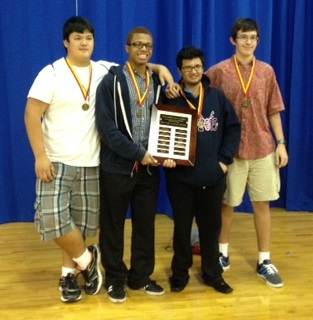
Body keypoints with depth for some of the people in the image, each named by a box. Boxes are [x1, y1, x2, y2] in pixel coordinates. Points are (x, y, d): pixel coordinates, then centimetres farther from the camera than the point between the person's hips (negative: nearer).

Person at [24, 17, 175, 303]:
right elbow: (32, 114, -8)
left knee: (84, 221, 7)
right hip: (57, 161, -3)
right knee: (53, 216, -13)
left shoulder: (104, 70, 4)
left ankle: (69, 272, 25)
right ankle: (87, 259, 10)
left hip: (91, 163, 3)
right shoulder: (52, 73, -6)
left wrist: (160, 68, -2)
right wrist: (40, 157, -14)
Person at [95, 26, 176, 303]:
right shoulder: (112, 80, -6)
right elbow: (106, 125, -15)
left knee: (145, 224, 12)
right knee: (113, 225, 7)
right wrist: (138, 153, -17)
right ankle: (115, 279, 24)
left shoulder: (158, 83, 9)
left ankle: (140, 276, 28)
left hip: (149, 167, 4)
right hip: (117, 166, -4)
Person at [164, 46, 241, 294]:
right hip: (181, 177, -2)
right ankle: (180, 273, 26)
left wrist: (225, 160, -3)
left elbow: (233, 128, 6)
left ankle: (213, 273, 28)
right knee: (182, 227, 10)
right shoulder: (171, 100, -1)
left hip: (213, 176, 2)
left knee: (211, 227, 12)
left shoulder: (218, 97, 6)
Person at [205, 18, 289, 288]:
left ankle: (265, 261, 18)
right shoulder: (220, 71, -2)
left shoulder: (267, 71, 6)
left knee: (262, 204, 6)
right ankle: (223, 253, 28)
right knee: (227, 203, 9)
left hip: (263, 148, 2)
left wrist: (281, 143, 2)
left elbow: (273, 111, 8)